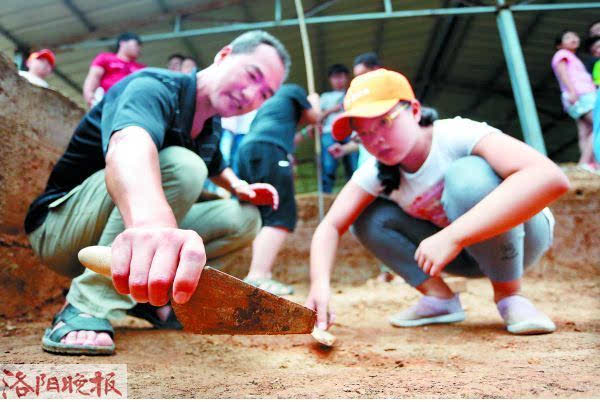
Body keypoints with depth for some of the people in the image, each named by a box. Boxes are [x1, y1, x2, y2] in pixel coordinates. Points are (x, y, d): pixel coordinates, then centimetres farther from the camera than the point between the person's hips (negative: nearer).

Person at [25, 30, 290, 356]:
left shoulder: (211, 127, 5)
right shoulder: (154, 88, -21)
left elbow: (216, 166, 27)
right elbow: (128, 146, -45)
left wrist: (237, 185, 3)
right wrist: (152, 222, -67)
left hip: (129, 231, 8)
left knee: (244, 218, -1)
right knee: (180, 165, -32)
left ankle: (146, 298, 0)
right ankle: (88, 309, -27)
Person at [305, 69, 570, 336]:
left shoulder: (456, 136, -29)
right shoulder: (376, 172, -11)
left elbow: (551, 177, -43)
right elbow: (329, 226, -16)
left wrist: (454, 236, -50)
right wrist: (320, 282, -37)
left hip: (521, 235, -5)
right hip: (463, 253, 5)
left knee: (468, 173, -35)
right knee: (368, 218, -13)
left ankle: (510, 295, -17)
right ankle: (440, 298, -4)